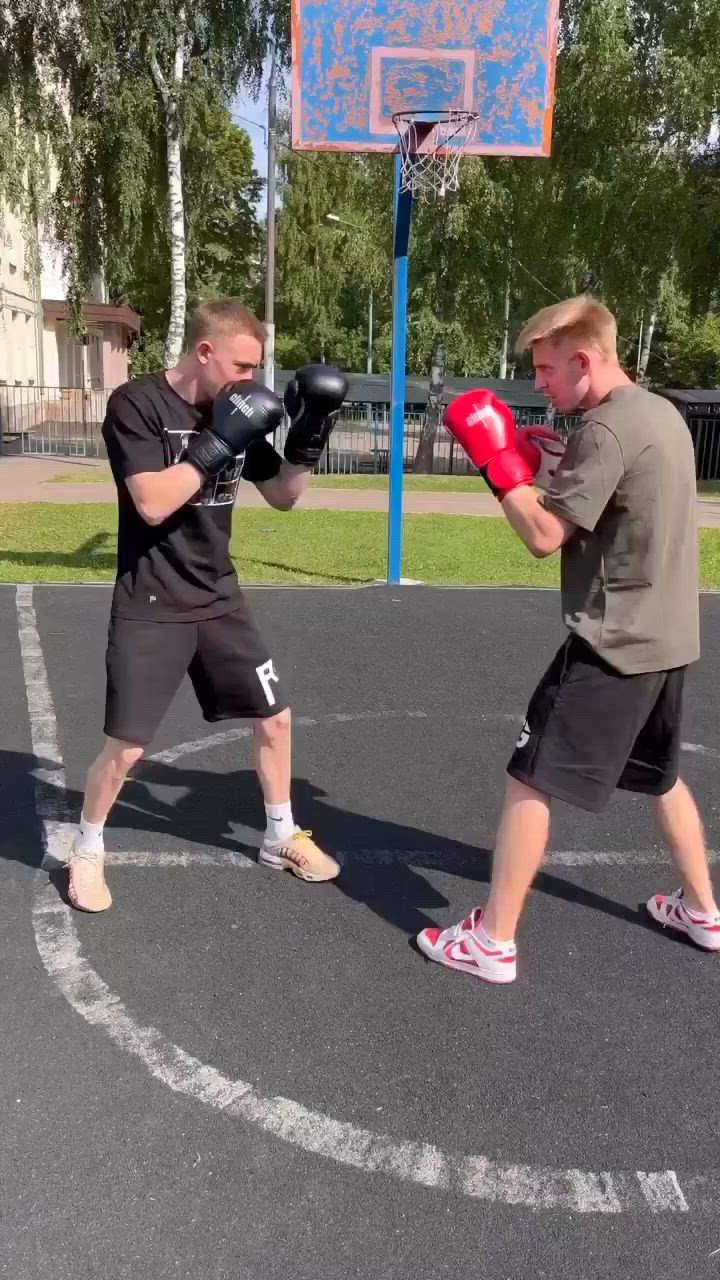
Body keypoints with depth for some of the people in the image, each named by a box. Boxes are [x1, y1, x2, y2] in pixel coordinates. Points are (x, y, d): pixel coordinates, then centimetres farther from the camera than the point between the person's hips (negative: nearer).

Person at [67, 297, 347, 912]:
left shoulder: (235, 410, 4)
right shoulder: (136, 404, -13)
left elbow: (284, 496, 11)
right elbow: (153, 504, -25)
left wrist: (308, 438, -4)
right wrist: (217, 442, -25)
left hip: (220, 599, 6)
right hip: (151, 607, -6)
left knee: (275, 716, 10)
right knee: (126, 745, -4)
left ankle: (281, 837, 30)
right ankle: (86, 852, 22)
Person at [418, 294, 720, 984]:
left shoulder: (607, 429, -18)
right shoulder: (663, 413, 11)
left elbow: (544, 535, -19)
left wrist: (498, 459, -10)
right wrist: (547, 466, 8)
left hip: (615, 642, -9)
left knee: (530, 781, -2)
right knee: (661, 775, 26)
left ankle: (492, 942, 6)